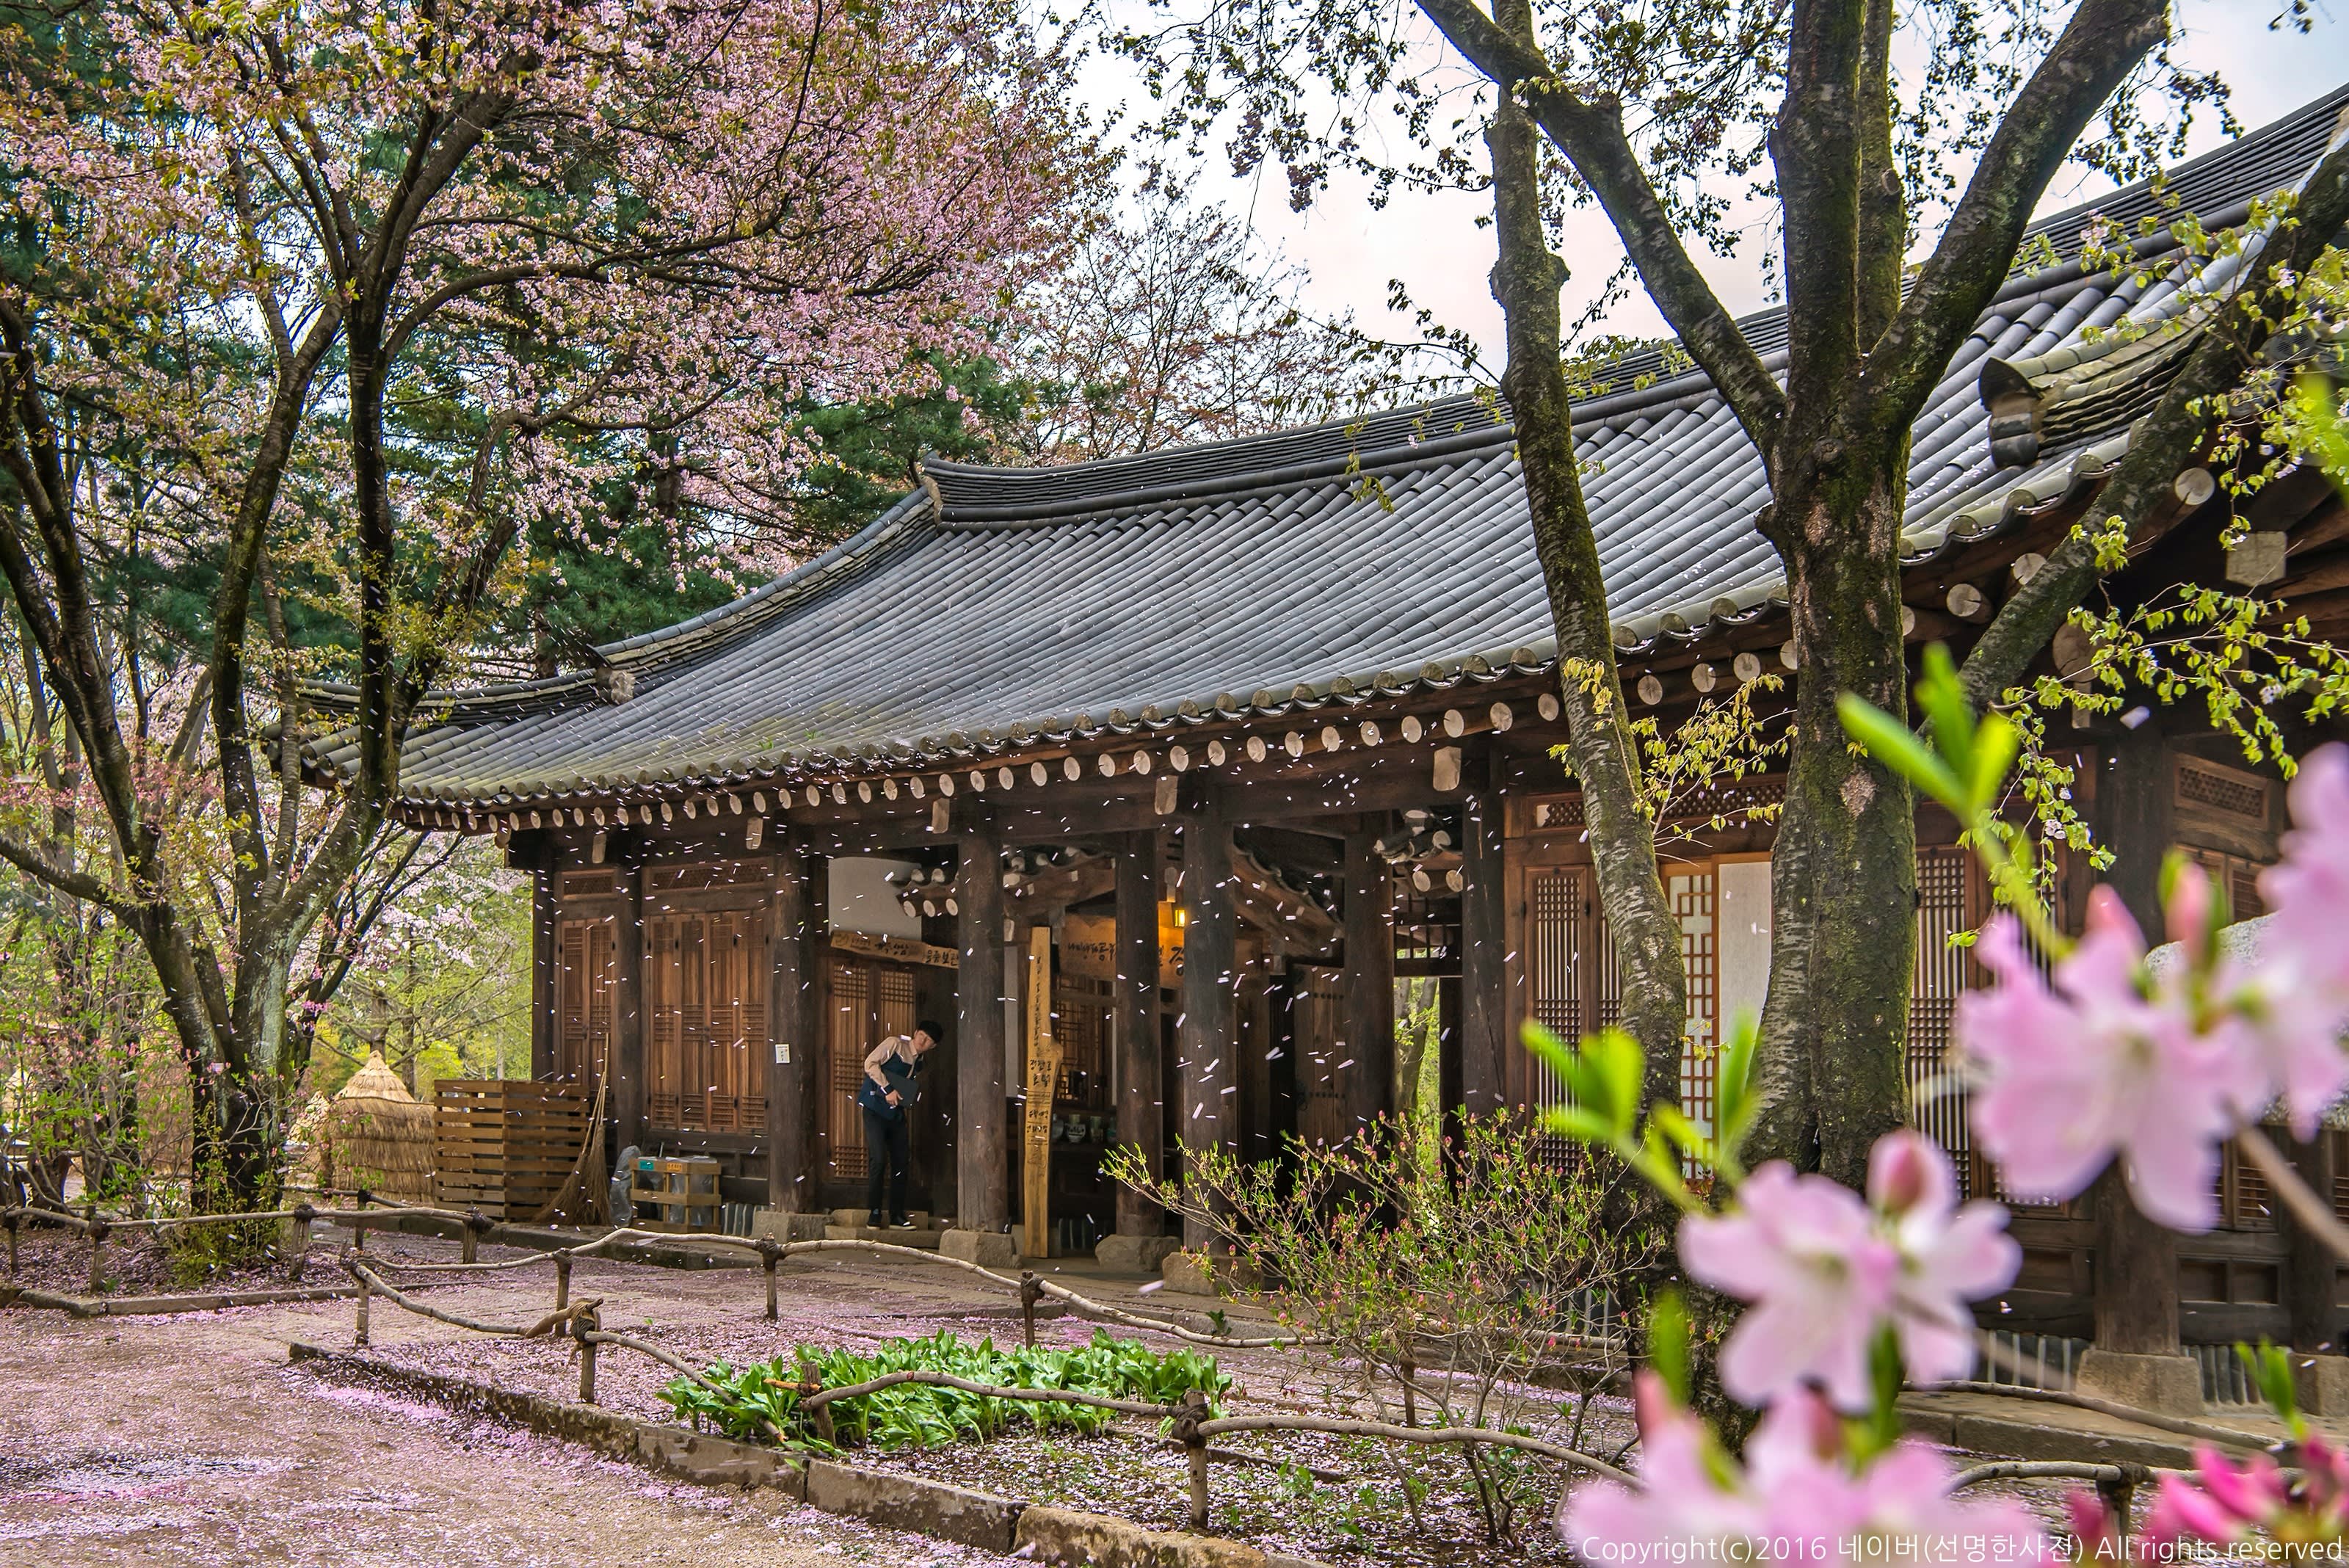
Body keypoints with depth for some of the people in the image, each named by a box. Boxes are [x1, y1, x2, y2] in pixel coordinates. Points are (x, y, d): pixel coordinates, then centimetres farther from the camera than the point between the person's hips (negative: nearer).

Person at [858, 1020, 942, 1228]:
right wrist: (888, 1090, -18)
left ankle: (897, 1215, 10)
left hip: (896, 1112, 7)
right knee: (878, 1158, -14)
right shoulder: (895, 1044, -8)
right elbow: (870, 1064, -15)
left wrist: (905, 1095, -3)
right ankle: (874, 1213, -4)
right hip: (875, 1107, -7)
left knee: (901, 1161, 3)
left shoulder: (920, 1062, 12)